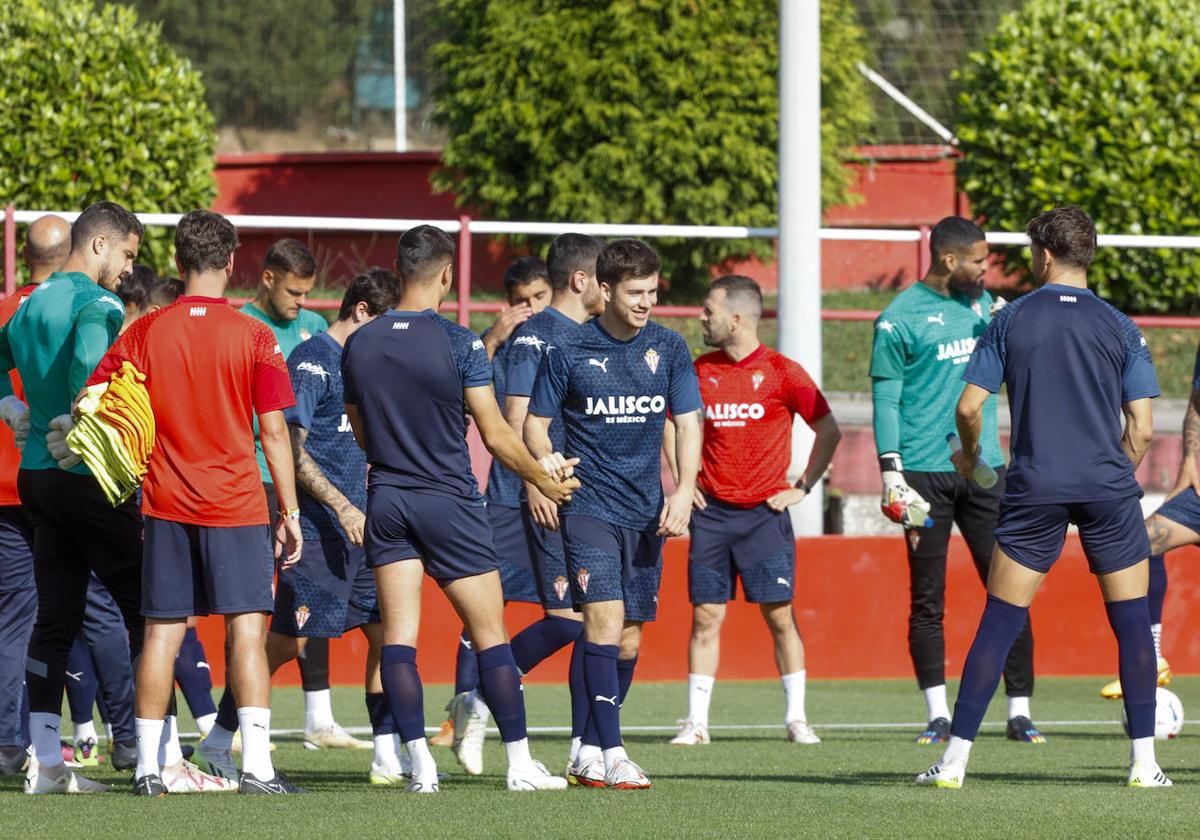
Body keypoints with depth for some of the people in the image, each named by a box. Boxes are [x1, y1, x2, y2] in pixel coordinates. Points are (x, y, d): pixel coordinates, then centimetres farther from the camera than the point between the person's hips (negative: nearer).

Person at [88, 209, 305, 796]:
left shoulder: (144, 334, 2)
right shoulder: (253, 336, -4)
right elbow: (273, 431, -4)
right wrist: (289, 512, 1)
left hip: (165, 505, 3)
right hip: (237, 505, -3)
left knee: (162, 631, 6)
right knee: (247, 627, -3)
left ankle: (150, 767, 7)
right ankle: (256, 764, -11)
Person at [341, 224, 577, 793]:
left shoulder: (358, 346, 2)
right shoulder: (458, 344, -11)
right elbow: (494, 435, -9)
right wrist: (542, 476, 7)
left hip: (387, 500, 4)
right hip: (449, 501, -4)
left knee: (398, 635, 2)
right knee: (490, 635, 4)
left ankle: (420, 765, -5)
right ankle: (520, 763, 6)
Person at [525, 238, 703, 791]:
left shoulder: (668, 348, 4)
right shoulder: (570, 351, -4)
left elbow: (687, 423, 5)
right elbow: (536, 424, 4)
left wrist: (684, 490, -9)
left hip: (647, 512, 4)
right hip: (589, 507, -4)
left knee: (629, 637, 6)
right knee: (605, 620, -17)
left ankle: (590, 751, 17)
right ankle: (611, 754, -18)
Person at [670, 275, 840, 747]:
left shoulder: (781, 373, -4)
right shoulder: (699, 371, 6)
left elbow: (829, 431, 2)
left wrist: (803, 488, -1)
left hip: (765, 513, -3)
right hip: (711, 513, 3)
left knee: (779, 614, -3)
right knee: (705, 615, 0)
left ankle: (796, 718, 4)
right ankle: (696, 721, 3)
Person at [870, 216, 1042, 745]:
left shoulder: (982, 303, 13)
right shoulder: (900, 318, -4)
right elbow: (885, 398, -4)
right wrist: (890, 469, -12)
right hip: (925, 473, -4)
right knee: (927, 601, 0)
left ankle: (1019, 712, 2)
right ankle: (938, 715, 6)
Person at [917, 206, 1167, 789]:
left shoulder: (1011, 320, 2)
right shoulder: (1118, 327, 3)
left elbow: (969, 407, 0)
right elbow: (1141, 428, 0)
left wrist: (969, 455, 20)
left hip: (1034, 489, 0)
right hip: (1108, 489, 0)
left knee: (998, 623, 3)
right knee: (1132, 622, 8)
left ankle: (955, 759, 1)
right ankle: (1144, 761, 3)